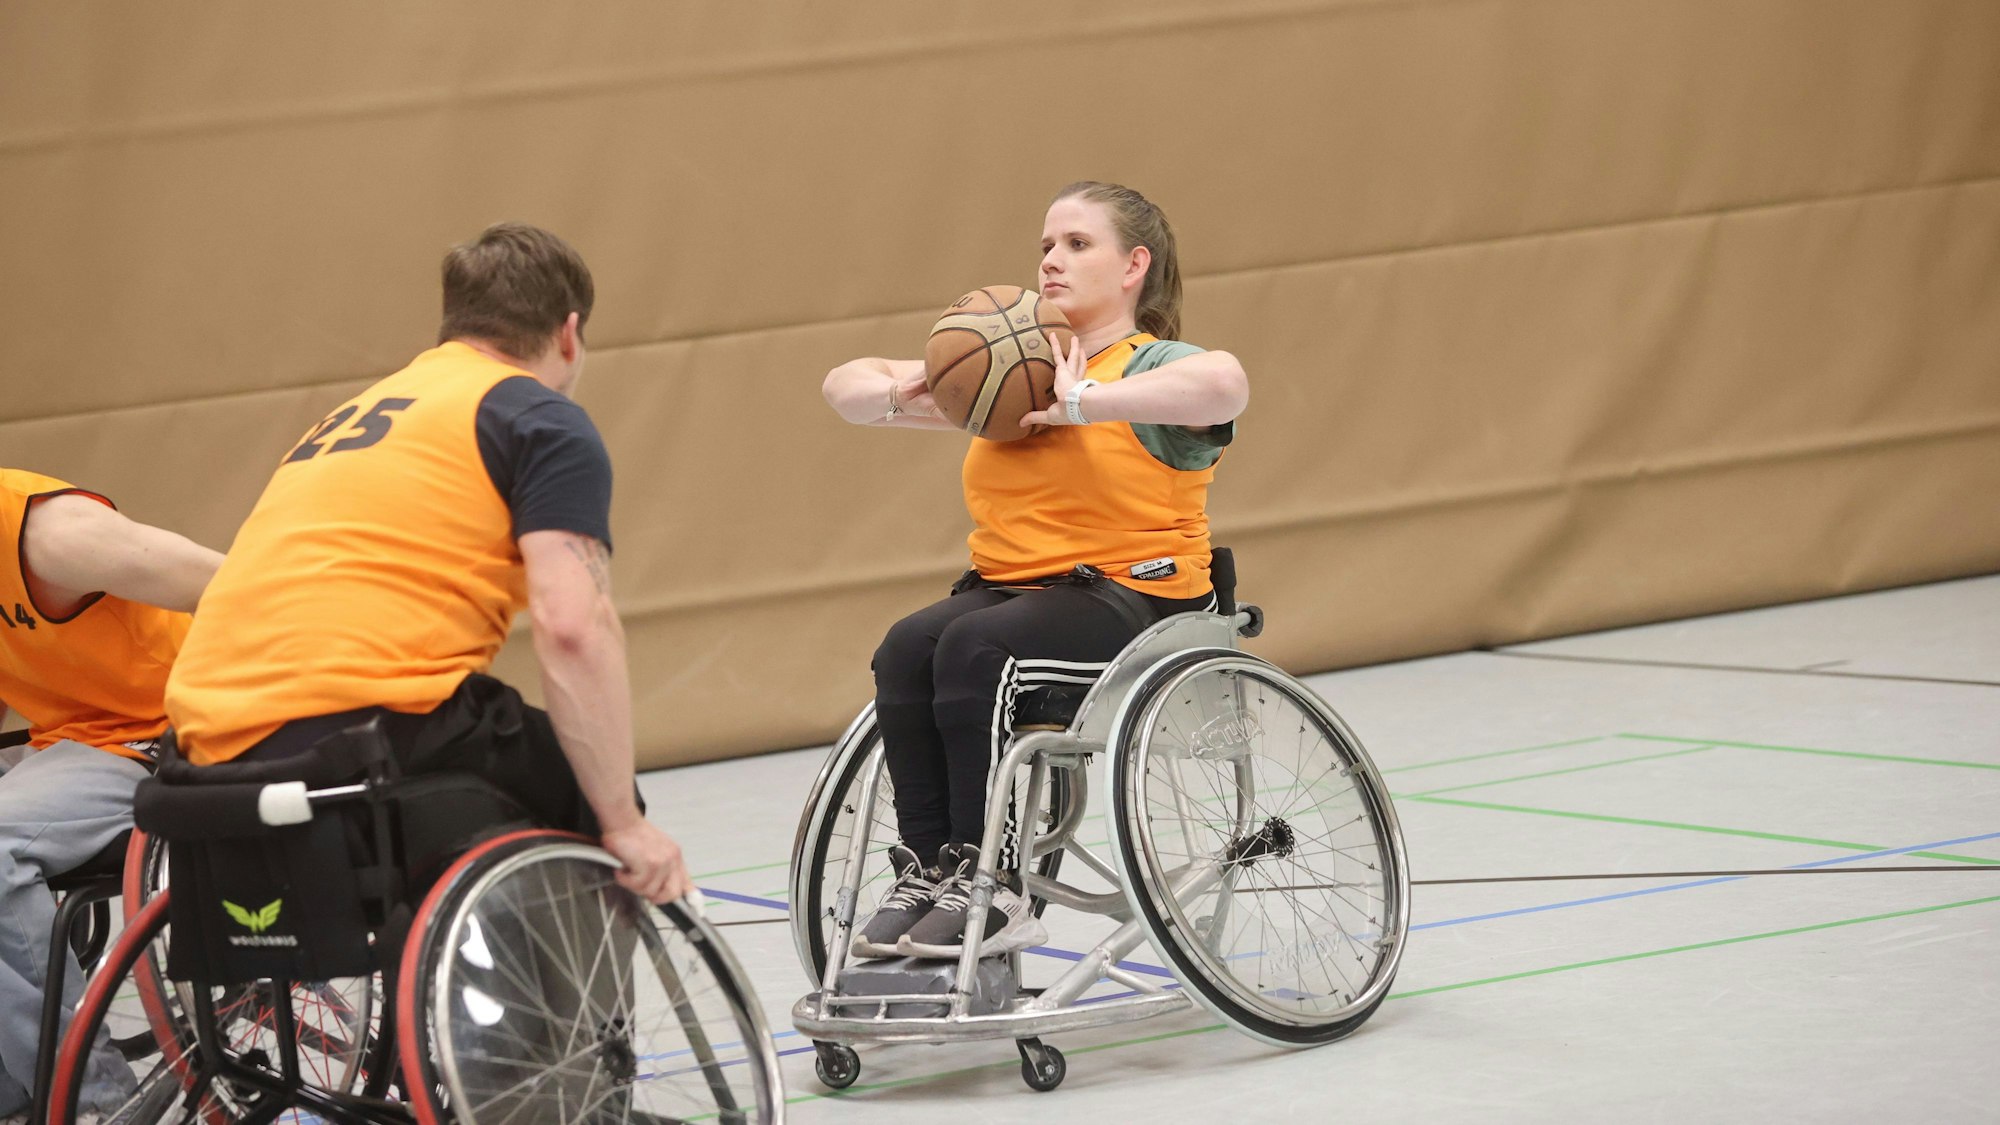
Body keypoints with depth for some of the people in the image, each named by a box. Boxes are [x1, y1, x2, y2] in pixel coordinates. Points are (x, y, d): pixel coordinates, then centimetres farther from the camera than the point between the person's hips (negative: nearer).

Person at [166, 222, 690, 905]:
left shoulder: (352, 415, 28)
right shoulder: (545, 421, 4)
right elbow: (573, 628, -10)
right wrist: (624, 824, -6)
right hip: (375, 719, -8)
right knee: (594, 794, 15)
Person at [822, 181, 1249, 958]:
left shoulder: (1153, 368, -2)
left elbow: (1225, 384, -29)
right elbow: (846, 385, 20)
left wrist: (1081, 403, -29)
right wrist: (894, 396, -5)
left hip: (1130, 596, -6)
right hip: (1006, 587, 6)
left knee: (975, 646, -32)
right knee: (906, 649, -24)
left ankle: (990, 890, -28)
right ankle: (926, 874, -22)